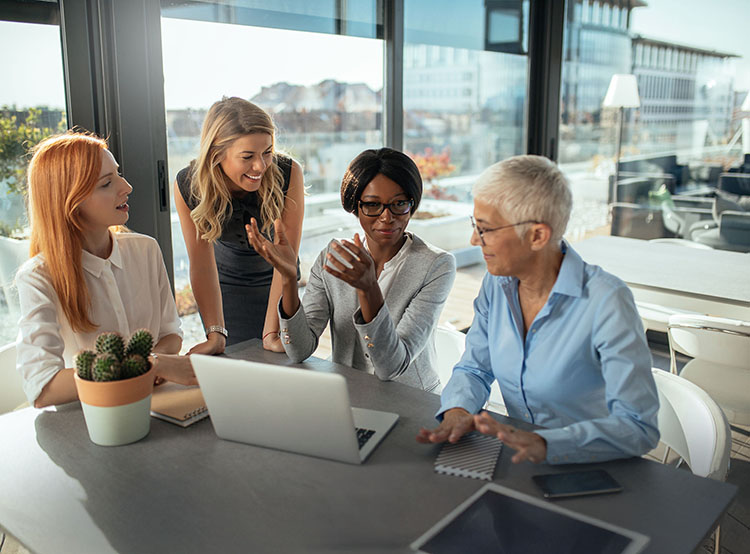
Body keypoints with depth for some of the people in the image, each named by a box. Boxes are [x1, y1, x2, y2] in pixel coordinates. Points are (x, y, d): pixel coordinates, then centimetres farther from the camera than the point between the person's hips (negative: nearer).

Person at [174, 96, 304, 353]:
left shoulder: (288, 174, -31)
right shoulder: (188, 185, -26)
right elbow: (202, 266, -22)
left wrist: (272, 333, -32)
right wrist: (216, 334, -29)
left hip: (271, 281, 0)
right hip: (225, 282, 0)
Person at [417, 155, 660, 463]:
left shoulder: (606, 302, -20)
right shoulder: (496, 285, -1)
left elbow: (639, 427, -24)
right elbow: (474, 368, 7)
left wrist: (545, 444, -37)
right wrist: (458, 410, -14)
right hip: (519, 462, 6)